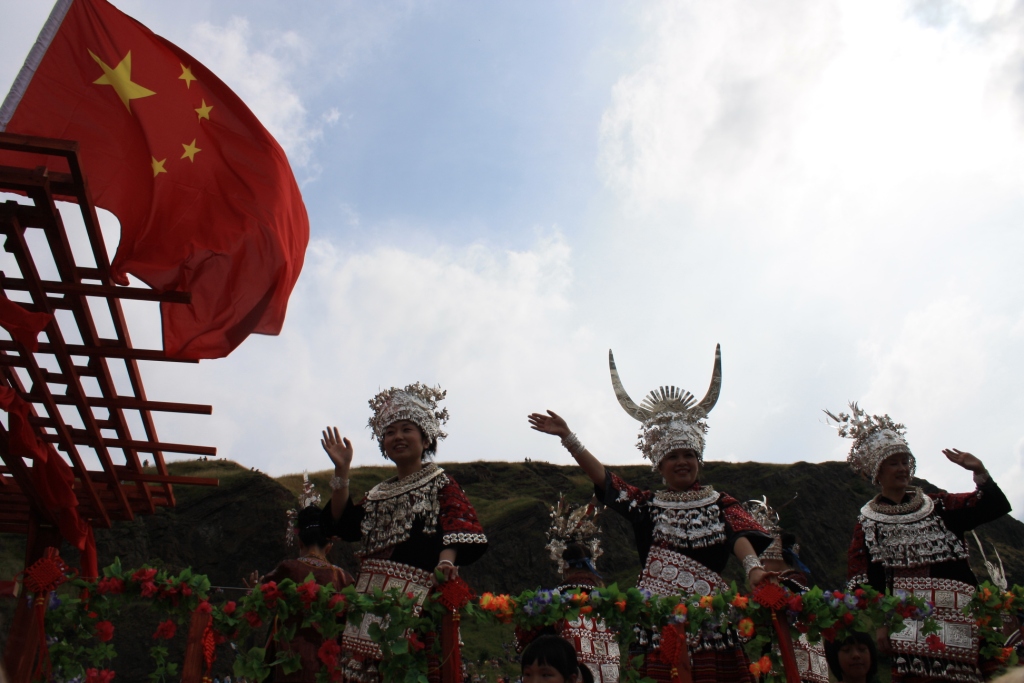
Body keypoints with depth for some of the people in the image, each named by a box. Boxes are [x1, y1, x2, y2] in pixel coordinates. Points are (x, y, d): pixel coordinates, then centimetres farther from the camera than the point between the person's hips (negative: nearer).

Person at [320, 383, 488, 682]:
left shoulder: (440, 485, 5)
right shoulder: (378, 494, 23)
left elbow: (456, 528, -9)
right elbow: (343, 524, 11)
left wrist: (446, 560, -29)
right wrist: (341, 471, 7)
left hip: (413, 597, -5)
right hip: (369, 596, 6)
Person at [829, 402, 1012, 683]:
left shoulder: (938, 506, 14)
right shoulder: (867, 524, 8)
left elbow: (995, 507, 5)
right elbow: (860, 583, 1)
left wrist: (979, 471, -10)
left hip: (959, 621, 2)